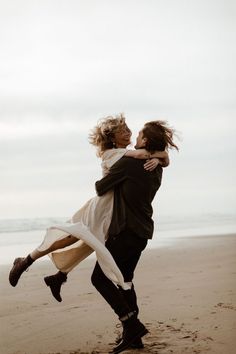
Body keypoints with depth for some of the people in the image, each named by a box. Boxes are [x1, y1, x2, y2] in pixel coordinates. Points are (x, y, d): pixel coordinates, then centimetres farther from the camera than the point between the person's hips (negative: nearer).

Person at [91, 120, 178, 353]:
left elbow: (101, 188, -8)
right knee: (125, 280, 17)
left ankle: (132, 324, -9)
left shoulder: (128, 162, -16)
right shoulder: (157, 169, 8)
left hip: (125, 231, -8)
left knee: (100, 278, -1)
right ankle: (133, 335, 16)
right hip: (142, 232, 8)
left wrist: (99, 184, 13)